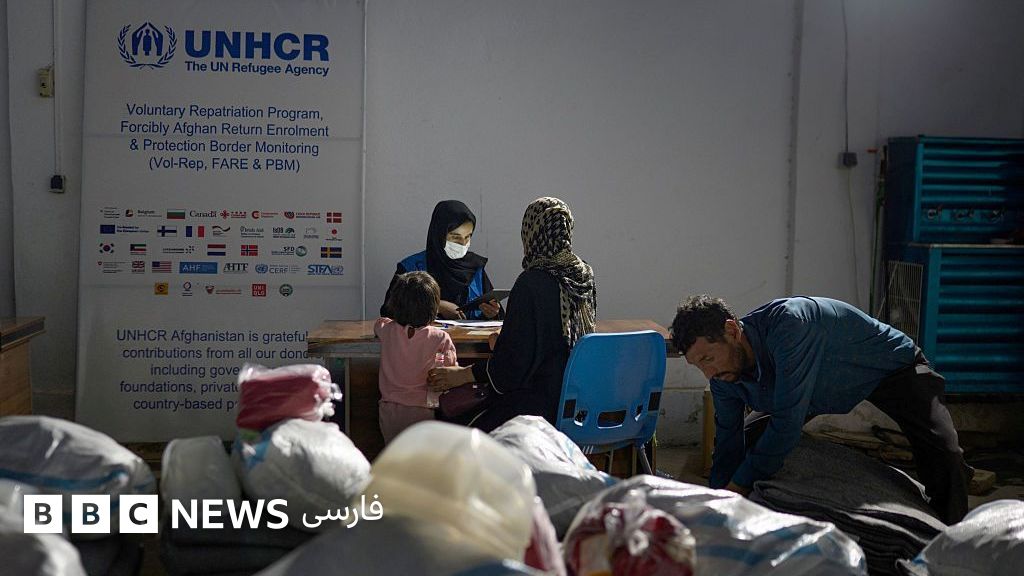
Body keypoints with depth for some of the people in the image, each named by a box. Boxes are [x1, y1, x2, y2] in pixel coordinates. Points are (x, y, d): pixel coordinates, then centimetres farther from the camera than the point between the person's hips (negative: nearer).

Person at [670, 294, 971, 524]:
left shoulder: (788, 323, -42)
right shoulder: (724, 375, -18)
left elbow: (787, 423, -42)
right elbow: (728, 442, -7)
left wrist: (737, 487, -34)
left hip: (895, 368, -7)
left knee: (944, 456, -28)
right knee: (747, 438, 2)